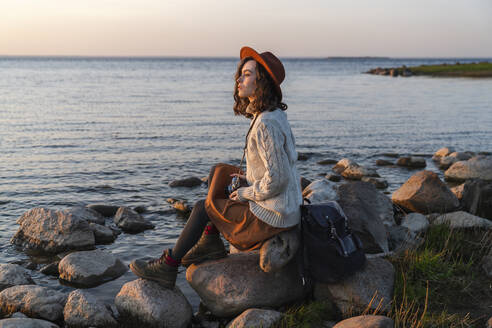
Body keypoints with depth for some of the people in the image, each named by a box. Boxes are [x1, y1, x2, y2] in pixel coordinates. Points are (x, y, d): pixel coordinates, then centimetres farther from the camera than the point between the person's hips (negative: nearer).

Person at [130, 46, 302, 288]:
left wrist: (245, 194, -11)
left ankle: (167, 267, 19)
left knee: (202, 207, 4)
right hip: (286, 206, 9)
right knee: (218, 171, 18)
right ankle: (211, 242, 19)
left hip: (271, 217, -9)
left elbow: (277, 179, -27)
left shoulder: (266, 125, -24)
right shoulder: (276, 114, 7)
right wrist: (249, 178, 8)